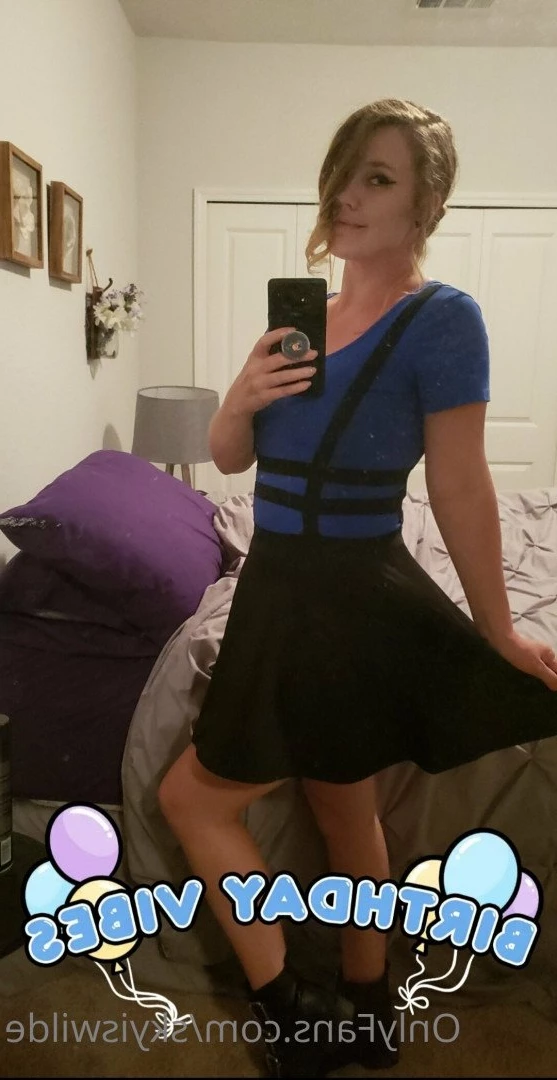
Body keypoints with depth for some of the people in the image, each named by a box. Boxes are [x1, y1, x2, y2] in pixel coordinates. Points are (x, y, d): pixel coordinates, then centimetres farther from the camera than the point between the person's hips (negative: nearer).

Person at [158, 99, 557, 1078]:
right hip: (283, 592, 8)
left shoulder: (440, 319, -13)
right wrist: (244, 394, -13)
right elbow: (230, 457, 8)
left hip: (349, 604, -8)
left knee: (191, 796, 5)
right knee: (345, 811, 21)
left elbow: (461, 492, -14)